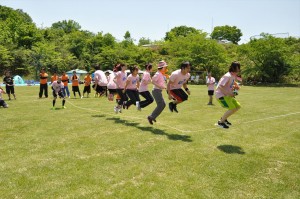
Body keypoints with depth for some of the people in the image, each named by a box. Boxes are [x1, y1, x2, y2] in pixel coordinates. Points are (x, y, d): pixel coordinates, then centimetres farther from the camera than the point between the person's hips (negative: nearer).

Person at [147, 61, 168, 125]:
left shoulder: (161, 74, 15)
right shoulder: (158, 74, -14)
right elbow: (153, 81, -24)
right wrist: (161, 87, -27)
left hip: (159, 91, 10)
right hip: (157, 91, -10)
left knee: (163, 104, 12)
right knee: (160, 105, -11)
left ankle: (152, 116, 16)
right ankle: (151, 117, -4)